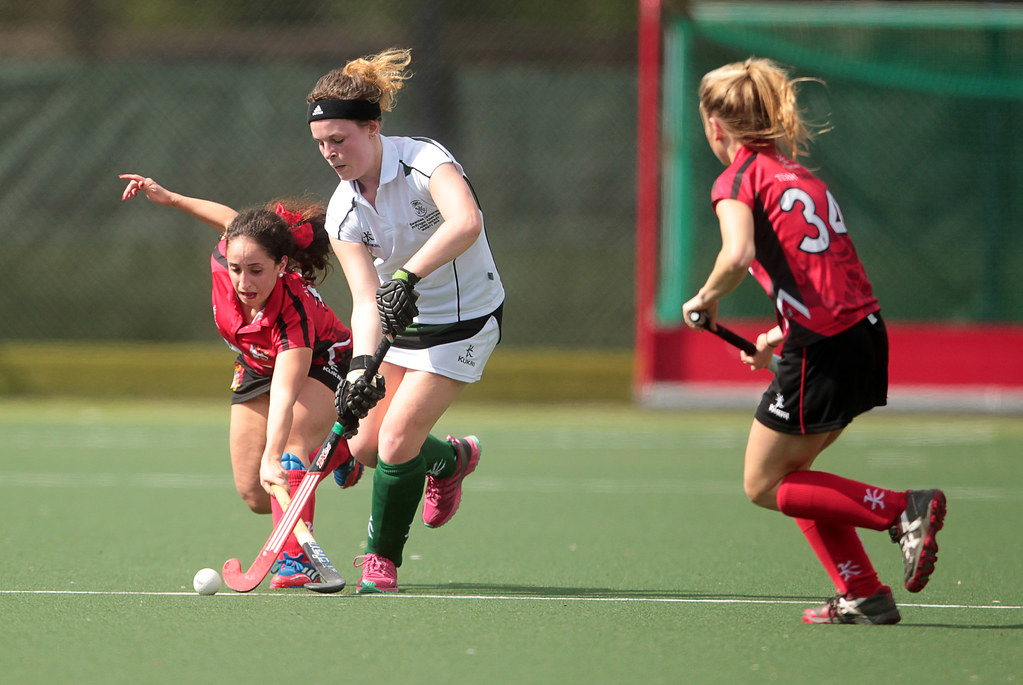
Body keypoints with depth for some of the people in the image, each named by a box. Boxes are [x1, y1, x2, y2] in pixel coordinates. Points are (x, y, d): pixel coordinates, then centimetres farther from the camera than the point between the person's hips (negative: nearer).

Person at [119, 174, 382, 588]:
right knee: (255, 496, 4)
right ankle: (336, 455, 32)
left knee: (289, 442, -35)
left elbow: (285, 396, -55)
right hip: (258, 368, 6)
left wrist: (274, 459, -68)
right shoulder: (225, 261, -30)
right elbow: (233, 221, -5)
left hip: (322, 366, -6)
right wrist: (168, 198, -4)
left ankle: (296, 562, -30)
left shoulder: (294, 313, -44)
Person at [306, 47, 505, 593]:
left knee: (396, 444, -14)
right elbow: (366, 298, -17)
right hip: (400, 321, 6)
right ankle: (450, 458, 39)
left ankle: (381, 563, 8)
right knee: (364, 445, 7)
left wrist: (408, 276, -54)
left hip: (464, 322, -6)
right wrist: (362, 365, -34)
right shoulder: (342, 211, -9)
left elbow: (465, 223, -45)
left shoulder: (424, 160, -25)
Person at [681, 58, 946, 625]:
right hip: (865, 331, 8)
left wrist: (706, 299, -6)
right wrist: (779, 336, 21)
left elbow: (737, 255, -24)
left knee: (763, 486, 7)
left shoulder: (739, 179, -4)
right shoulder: (798, 172, 20)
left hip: (822, 349, -8)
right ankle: (861, 596, 15)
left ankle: (905, 509, -6)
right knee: (789, 473, 20)